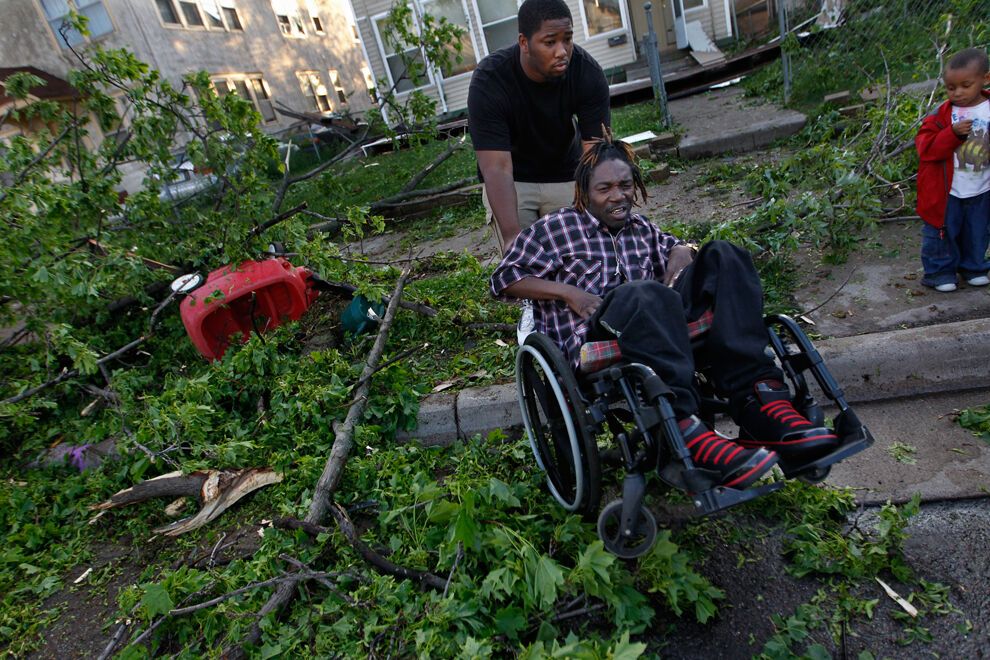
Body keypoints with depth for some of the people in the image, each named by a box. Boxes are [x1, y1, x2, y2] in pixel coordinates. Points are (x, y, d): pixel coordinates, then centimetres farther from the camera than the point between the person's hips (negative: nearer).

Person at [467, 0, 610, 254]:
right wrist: (512, 236, -46)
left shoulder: (589, 73, -21)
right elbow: (497, 168, -34)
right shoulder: (488, 81, -27)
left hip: (565, 176, 2)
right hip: (511, 182, -2)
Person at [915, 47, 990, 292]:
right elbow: (925, 147, -18)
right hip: (945, 192, -3)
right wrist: (953, 133, -29)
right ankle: (940, 270, 21)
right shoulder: (941, 115, -10)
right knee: (942, 233, 5)